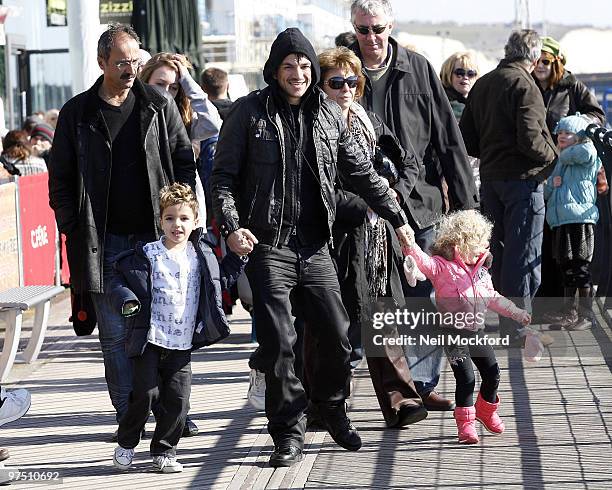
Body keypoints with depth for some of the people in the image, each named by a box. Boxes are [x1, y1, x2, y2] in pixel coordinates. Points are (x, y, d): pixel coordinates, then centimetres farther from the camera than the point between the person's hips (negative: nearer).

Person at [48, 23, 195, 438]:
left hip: (157, 235, 0)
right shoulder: (77, 113, 4)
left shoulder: (159, 107, 5)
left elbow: (185, 162, 9)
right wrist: (73, 230, -2)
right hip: (105, 242, 0)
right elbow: (60, 178, 7)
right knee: (116, 334, 0)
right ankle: (128, 416, 6)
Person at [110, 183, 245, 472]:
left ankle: (164, 451, 14)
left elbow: (221, 280, 22)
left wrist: (237, 257, 14)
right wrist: (126, 300, -18)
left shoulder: (202, 256, 7)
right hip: (150, 340, -3)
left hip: (182, 343, 3)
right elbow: (121, 279, 0)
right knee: (145, 394, -5)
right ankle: (126, 443, 16)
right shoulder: (146, 255, -3)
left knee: (177, 399, 0)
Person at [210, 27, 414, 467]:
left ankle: (332, 408, 28)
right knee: (278, 343, -5)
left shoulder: (329, 113, 9)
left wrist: (397, 217, 14)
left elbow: (361, 171, 15)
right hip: (268, 246, -4)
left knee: (337, 335, 4)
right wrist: (231, 227, -16)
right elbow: (224, 175, -2)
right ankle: (289, 432, 7)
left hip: (315, 246, 4)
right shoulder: (250, 112, -2)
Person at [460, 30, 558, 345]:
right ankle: (518, 327, 0)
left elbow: (466, 138, 12)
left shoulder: (482, 85, 9)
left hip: (490, 178, 7)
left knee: (500, 251, 15)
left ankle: (504, 320, 22)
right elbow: (530, 139, -21)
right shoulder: (524, 85, -15)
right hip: (522, 178, -7)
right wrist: (552, 154, -4)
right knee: (524, 256, -2)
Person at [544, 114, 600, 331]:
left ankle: (586, 315, 0)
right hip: (559, 221, 8)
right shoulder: (559, 162, 21)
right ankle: (569, 313, 20)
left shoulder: (588, 158, -1)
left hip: (580, 218, -7)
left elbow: (586, 151, -26)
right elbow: (545, 193, 22)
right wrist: (551, 184, -3)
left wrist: (564, 154, -5)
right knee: (566, 269, 12)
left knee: (580, 268, -6)